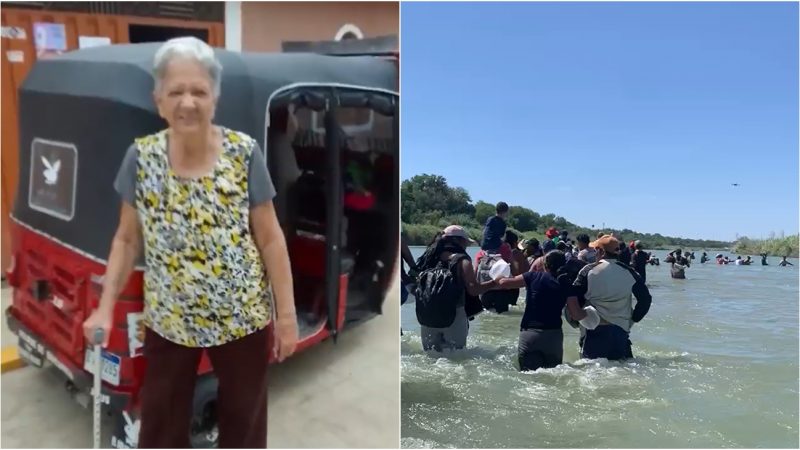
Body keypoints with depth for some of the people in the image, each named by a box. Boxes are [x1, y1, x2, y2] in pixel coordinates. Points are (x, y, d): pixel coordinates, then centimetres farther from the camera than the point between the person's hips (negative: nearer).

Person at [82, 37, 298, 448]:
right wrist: (105, 307, -3)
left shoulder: (244, 153, -12)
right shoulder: (141, 157, -6)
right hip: (168, 321, 2)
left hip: (242, 318, -1)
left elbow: (269, 239, -8)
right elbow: (128, 239, 3)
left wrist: (287, 313, -6)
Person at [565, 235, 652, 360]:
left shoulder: (588, 271, -5)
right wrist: (633, 319, 11)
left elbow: (571, 298, -13)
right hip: (621, 330, 2)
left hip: (593, 332, -2)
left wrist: (578, 317, -2)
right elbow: (646, 299, 3)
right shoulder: (628, 272, 1)